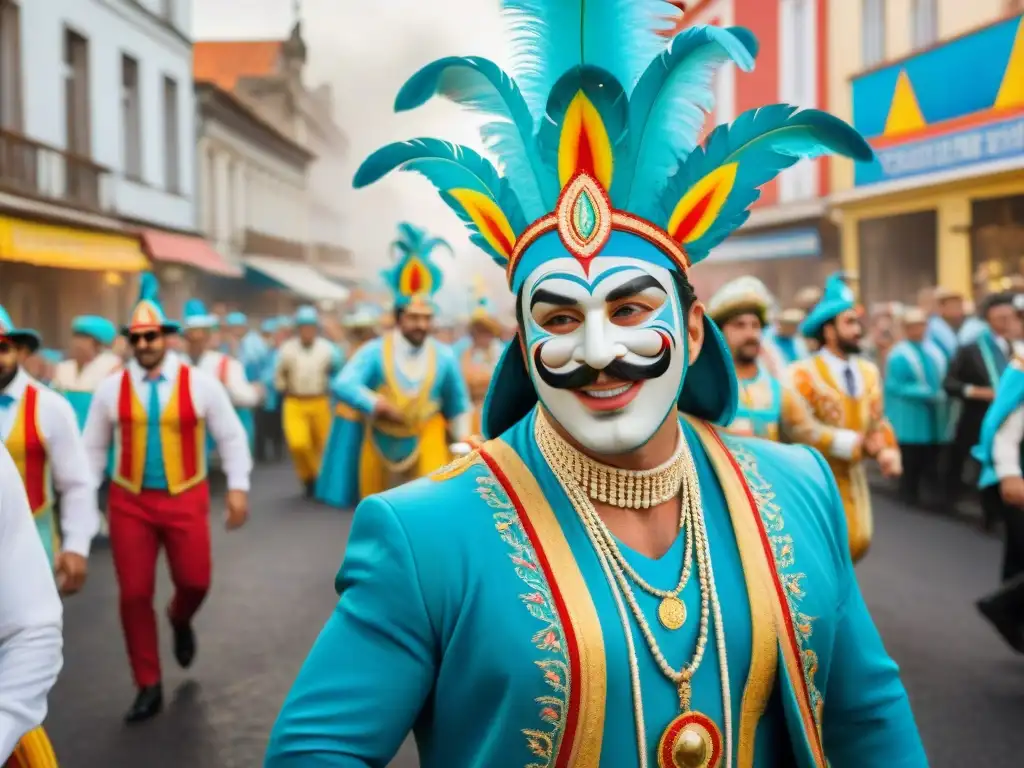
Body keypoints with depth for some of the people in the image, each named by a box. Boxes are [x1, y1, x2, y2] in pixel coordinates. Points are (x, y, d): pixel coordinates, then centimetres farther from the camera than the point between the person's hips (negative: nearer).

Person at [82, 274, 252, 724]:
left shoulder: (200, 383, -5)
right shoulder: (111, 388, -1)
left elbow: (230, 437, 1)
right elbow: (93, 448, 6)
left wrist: (237, 487, -6)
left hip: (185, 499, -1)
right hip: (129, 501, 1)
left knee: (195, 582, -2)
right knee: (134, 593, 1)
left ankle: (180, 620, 39)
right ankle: (148, 687, 17)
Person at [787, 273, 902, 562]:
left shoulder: (869, 371, 5)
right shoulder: (803, 374, -17)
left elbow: (879, 421, 9)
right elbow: (802, 428, -23)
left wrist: (889, 452, -10)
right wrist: (856, 443, -22)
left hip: (853, 474, 6)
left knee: (858, 542, 9)